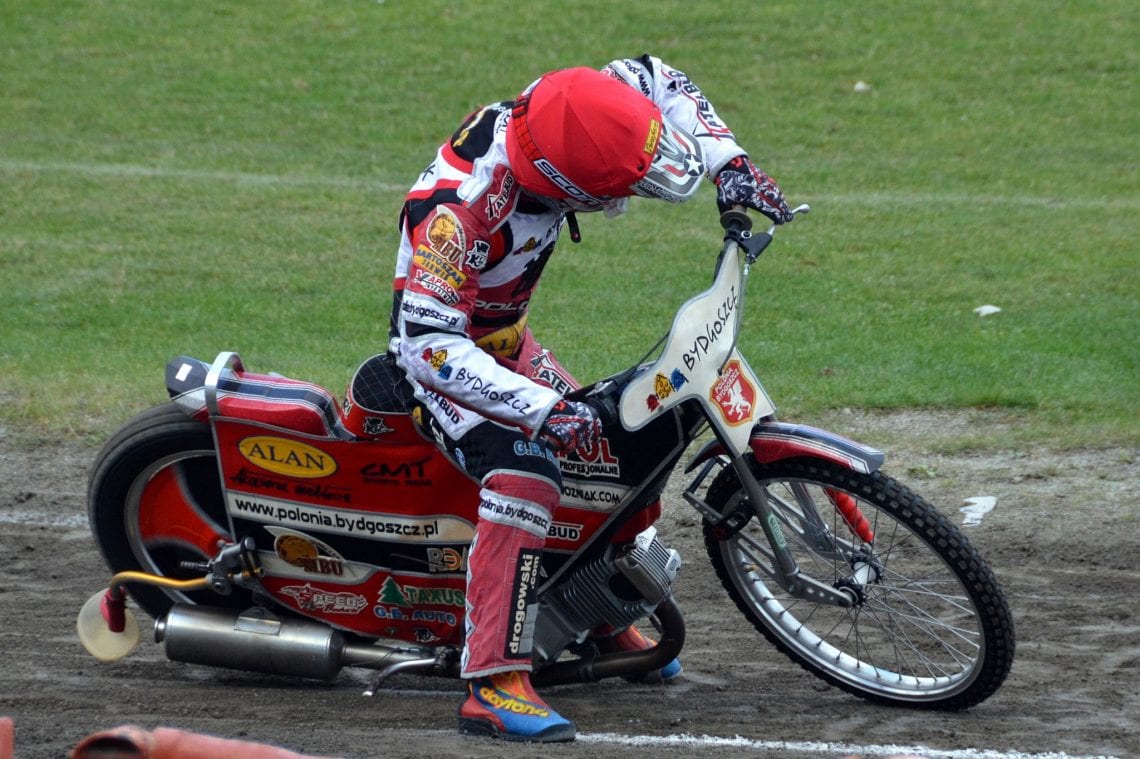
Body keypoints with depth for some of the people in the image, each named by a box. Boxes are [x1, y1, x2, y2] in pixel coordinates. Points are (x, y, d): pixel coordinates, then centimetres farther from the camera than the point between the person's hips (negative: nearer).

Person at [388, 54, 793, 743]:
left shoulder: (558, 114, -18)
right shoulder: (459, 207, -39)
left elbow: (658, 80, 0)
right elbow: (429, 342, -41)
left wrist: (729, 162, -12)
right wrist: (542, 410, -45)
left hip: (507, 338, 8)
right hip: (444, 350, -8)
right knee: (528, 473, -31)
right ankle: (492, 686, -34)